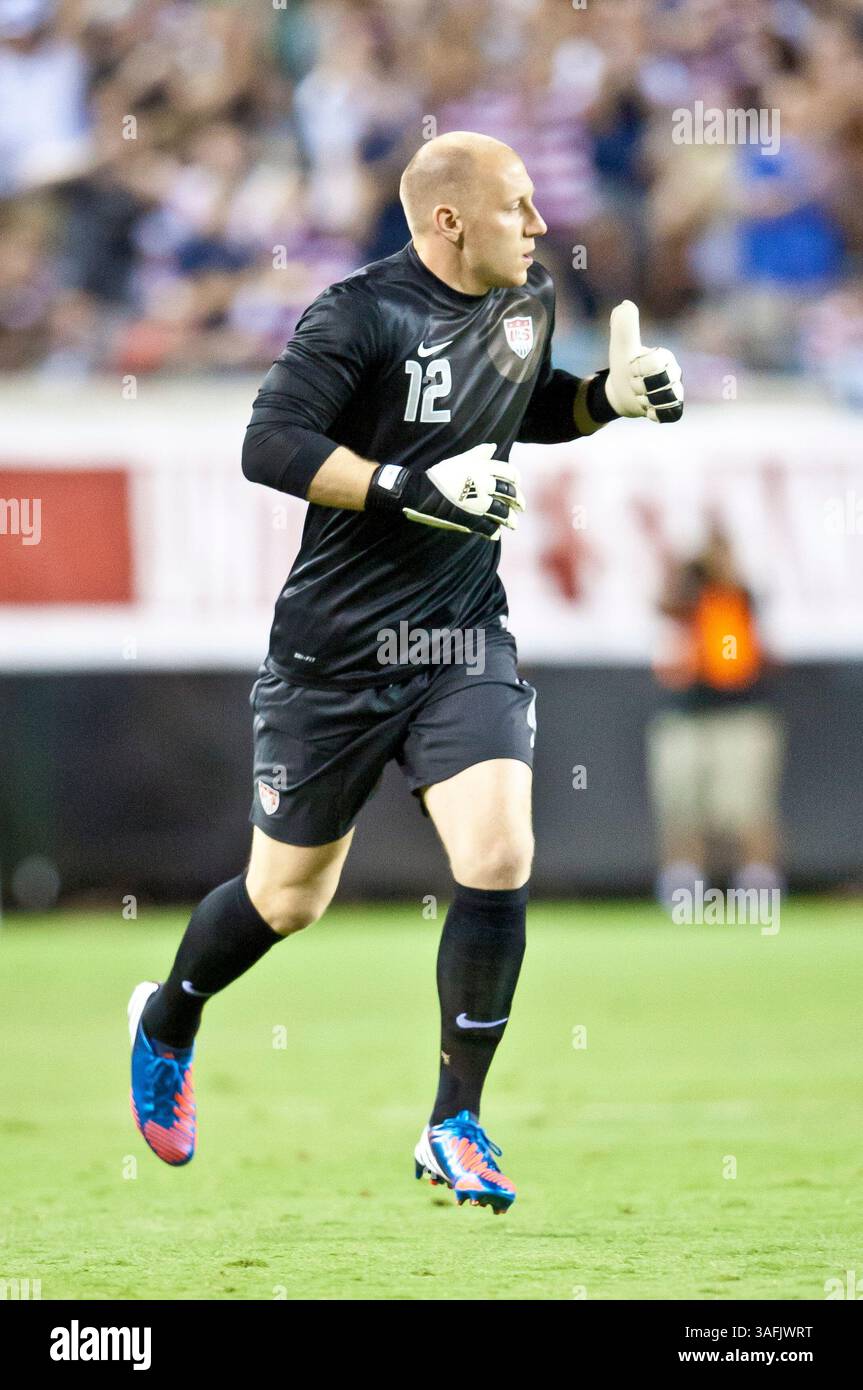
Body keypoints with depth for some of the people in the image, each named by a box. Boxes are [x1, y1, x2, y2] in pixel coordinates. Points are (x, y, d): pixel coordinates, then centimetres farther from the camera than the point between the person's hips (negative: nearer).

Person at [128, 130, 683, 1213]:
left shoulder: (531, 298, 5)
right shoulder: (361, 314, -16)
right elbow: (270, 446, -22)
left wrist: (611, 397, 5)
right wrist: (414, 490, -28)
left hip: (464, 637, 4)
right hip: (335, 649, -4)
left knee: (498, 860, -16)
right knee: (288, 898, 9)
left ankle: (454, 1128, -4)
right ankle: (165, 1025, 41)